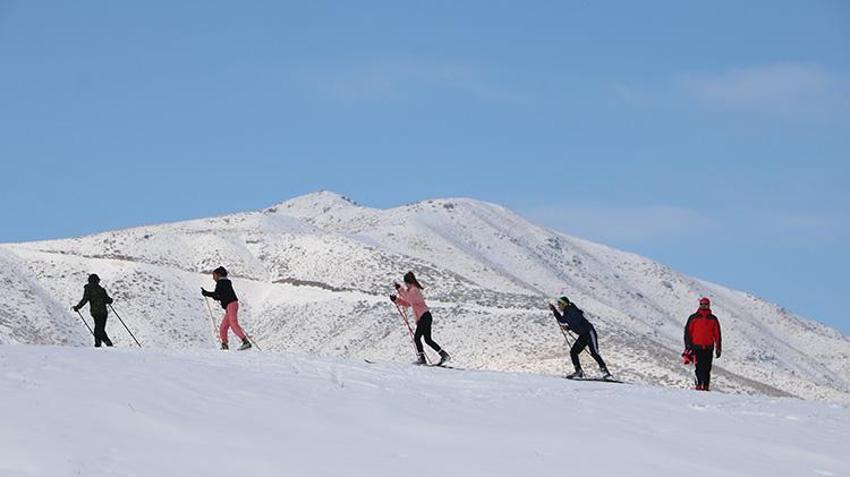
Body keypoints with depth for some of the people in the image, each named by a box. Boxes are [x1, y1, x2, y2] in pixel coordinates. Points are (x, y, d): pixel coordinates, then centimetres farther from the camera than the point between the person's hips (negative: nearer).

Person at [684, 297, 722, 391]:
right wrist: (688, 345, -2)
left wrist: (718, 348, 7)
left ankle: (706, 386, 1)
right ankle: (698, 385, -9)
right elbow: (687, 332, 7)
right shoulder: (693, 318, 7)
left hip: (708, 348, 1)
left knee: (707, 369, -1)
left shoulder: (713, 319, 11)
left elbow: (717, 334, 12)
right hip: (696, 347, -1)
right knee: (698, 368, -8)